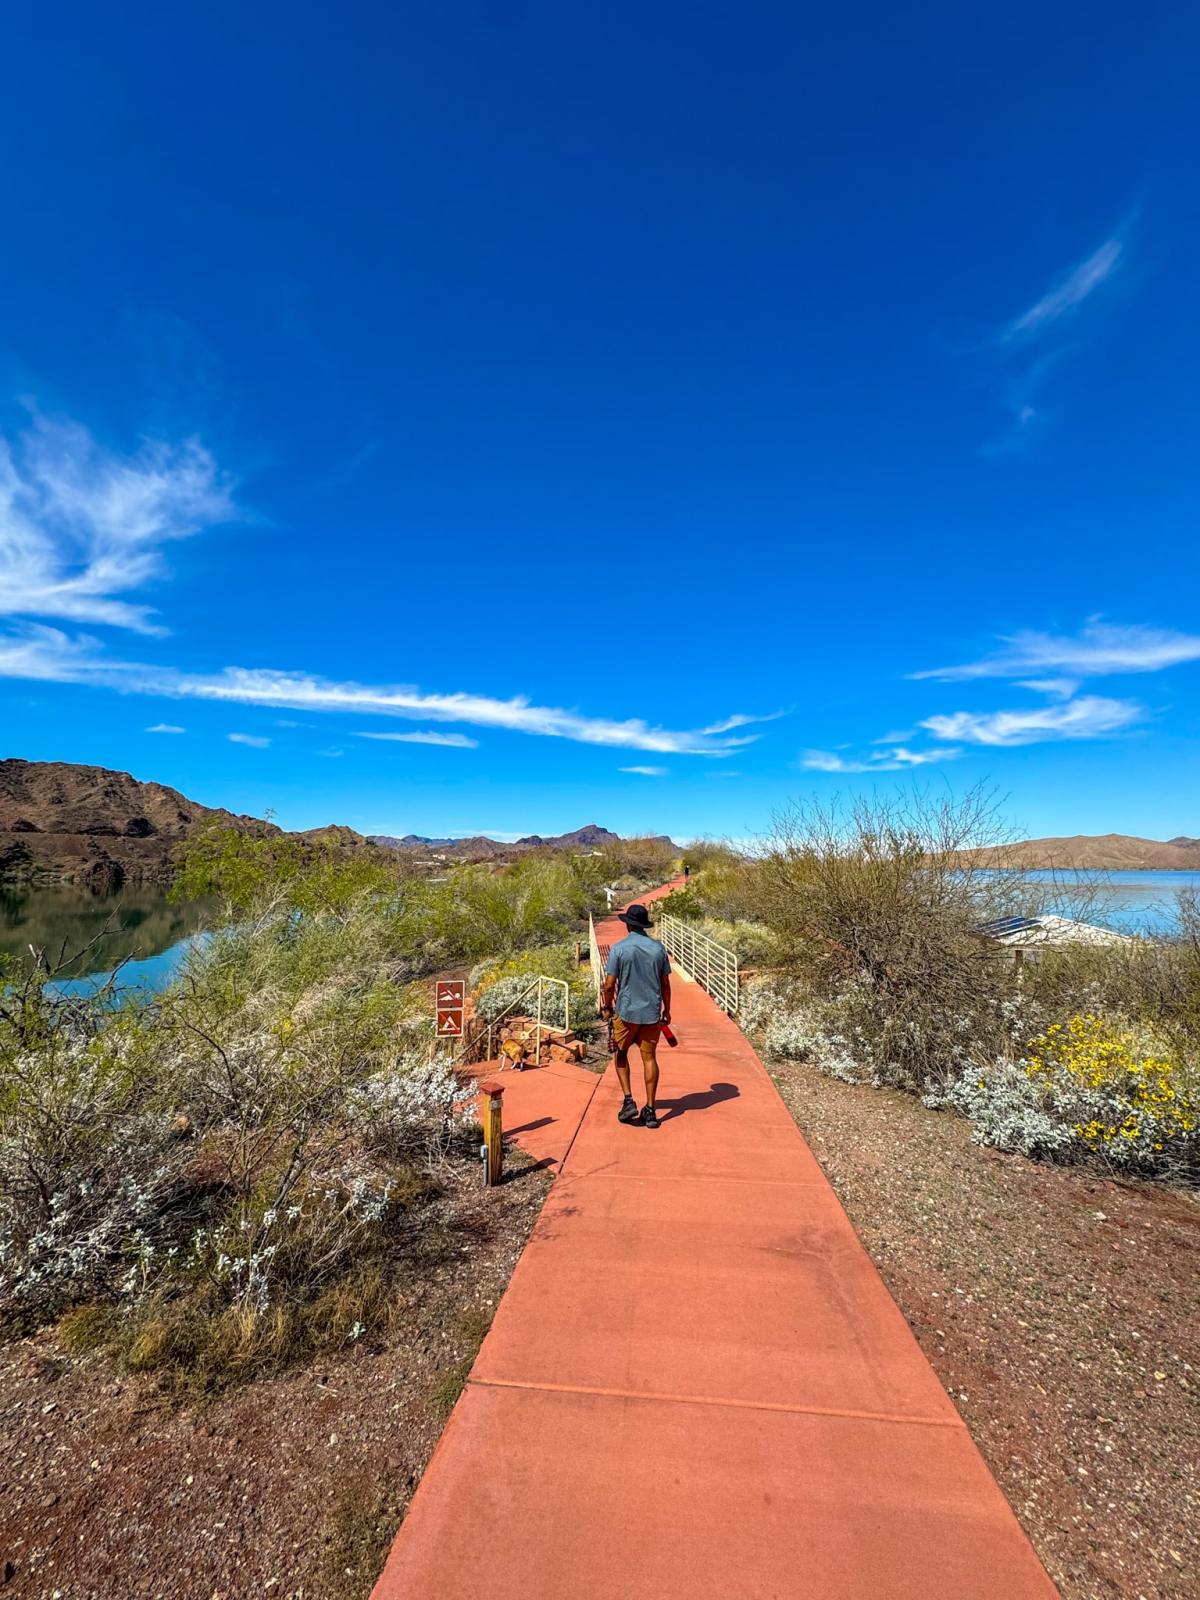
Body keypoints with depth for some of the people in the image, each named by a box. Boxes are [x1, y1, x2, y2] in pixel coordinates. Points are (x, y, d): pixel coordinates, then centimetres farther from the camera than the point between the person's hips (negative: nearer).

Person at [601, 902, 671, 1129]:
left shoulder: (619, 948, -11)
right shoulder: (658, 948, -1)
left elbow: (609, 984, -10)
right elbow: (665, 983, 4)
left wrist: (607, 1007, 6)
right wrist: (667, 1009, 16)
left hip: (626, 1011, -2)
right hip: (652, 1012, 3)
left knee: (621, 1053, 18)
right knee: (649, 1058, 10)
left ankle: (628, 1100, 10)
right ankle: (650, 1110, 14)